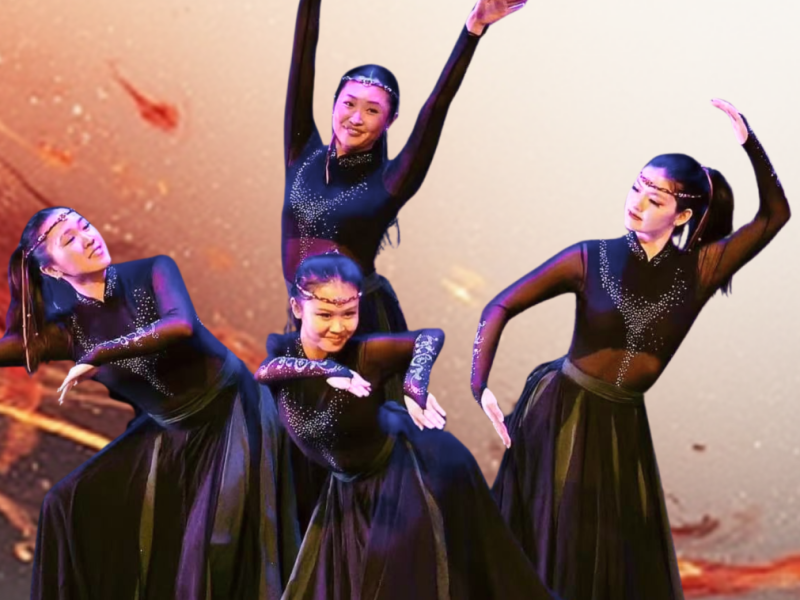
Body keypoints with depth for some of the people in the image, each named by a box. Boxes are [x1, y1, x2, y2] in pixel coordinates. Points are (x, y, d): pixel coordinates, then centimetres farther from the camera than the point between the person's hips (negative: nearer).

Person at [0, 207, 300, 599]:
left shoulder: (152, 273, -16)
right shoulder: (65, 330, -6)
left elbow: (181, 325, -34)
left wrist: (97, 357, -30)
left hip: (234, 414, -5)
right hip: (169, 433, 5)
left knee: (214, 548, -13)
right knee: (74, 505, 5)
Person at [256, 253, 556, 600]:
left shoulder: (365, 354, -26)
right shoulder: (281, 349, -17)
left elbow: (430, 337, -21)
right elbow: (264, 370, -38)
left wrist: (415, 386, -40)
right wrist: (326, 369, -50)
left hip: (409, 471, -4)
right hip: (349, 488, 5)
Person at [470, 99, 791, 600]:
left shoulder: (699, 271, -7)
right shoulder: (591, 259, -10)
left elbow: (775, 215, -13)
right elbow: (501, 308, -11)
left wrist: (749, 143, -27)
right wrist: (480, 385, -24)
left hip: (622, 426, 2)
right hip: (558, 414, -2)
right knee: (542, 551, 5)